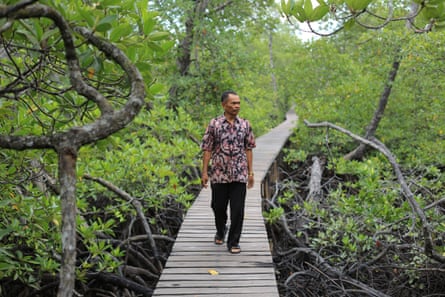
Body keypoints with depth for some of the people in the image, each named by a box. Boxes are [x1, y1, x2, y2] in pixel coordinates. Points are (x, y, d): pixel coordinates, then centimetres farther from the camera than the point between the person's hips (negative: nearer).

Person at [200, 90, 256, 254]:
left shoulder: (245, 124, 4)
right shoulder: (214, 124, -2)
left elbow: (248, 149, 8)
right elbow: (207, 149, -1)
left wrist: (250, 172, 5)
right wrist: (205, 172, -5)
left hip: (240, 175, 1)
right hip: (219, 174, 0)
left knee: (238, 210, -2)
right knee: (219, 207, 13)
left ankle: (234, 242, 11)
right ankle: (220, 231, 41)